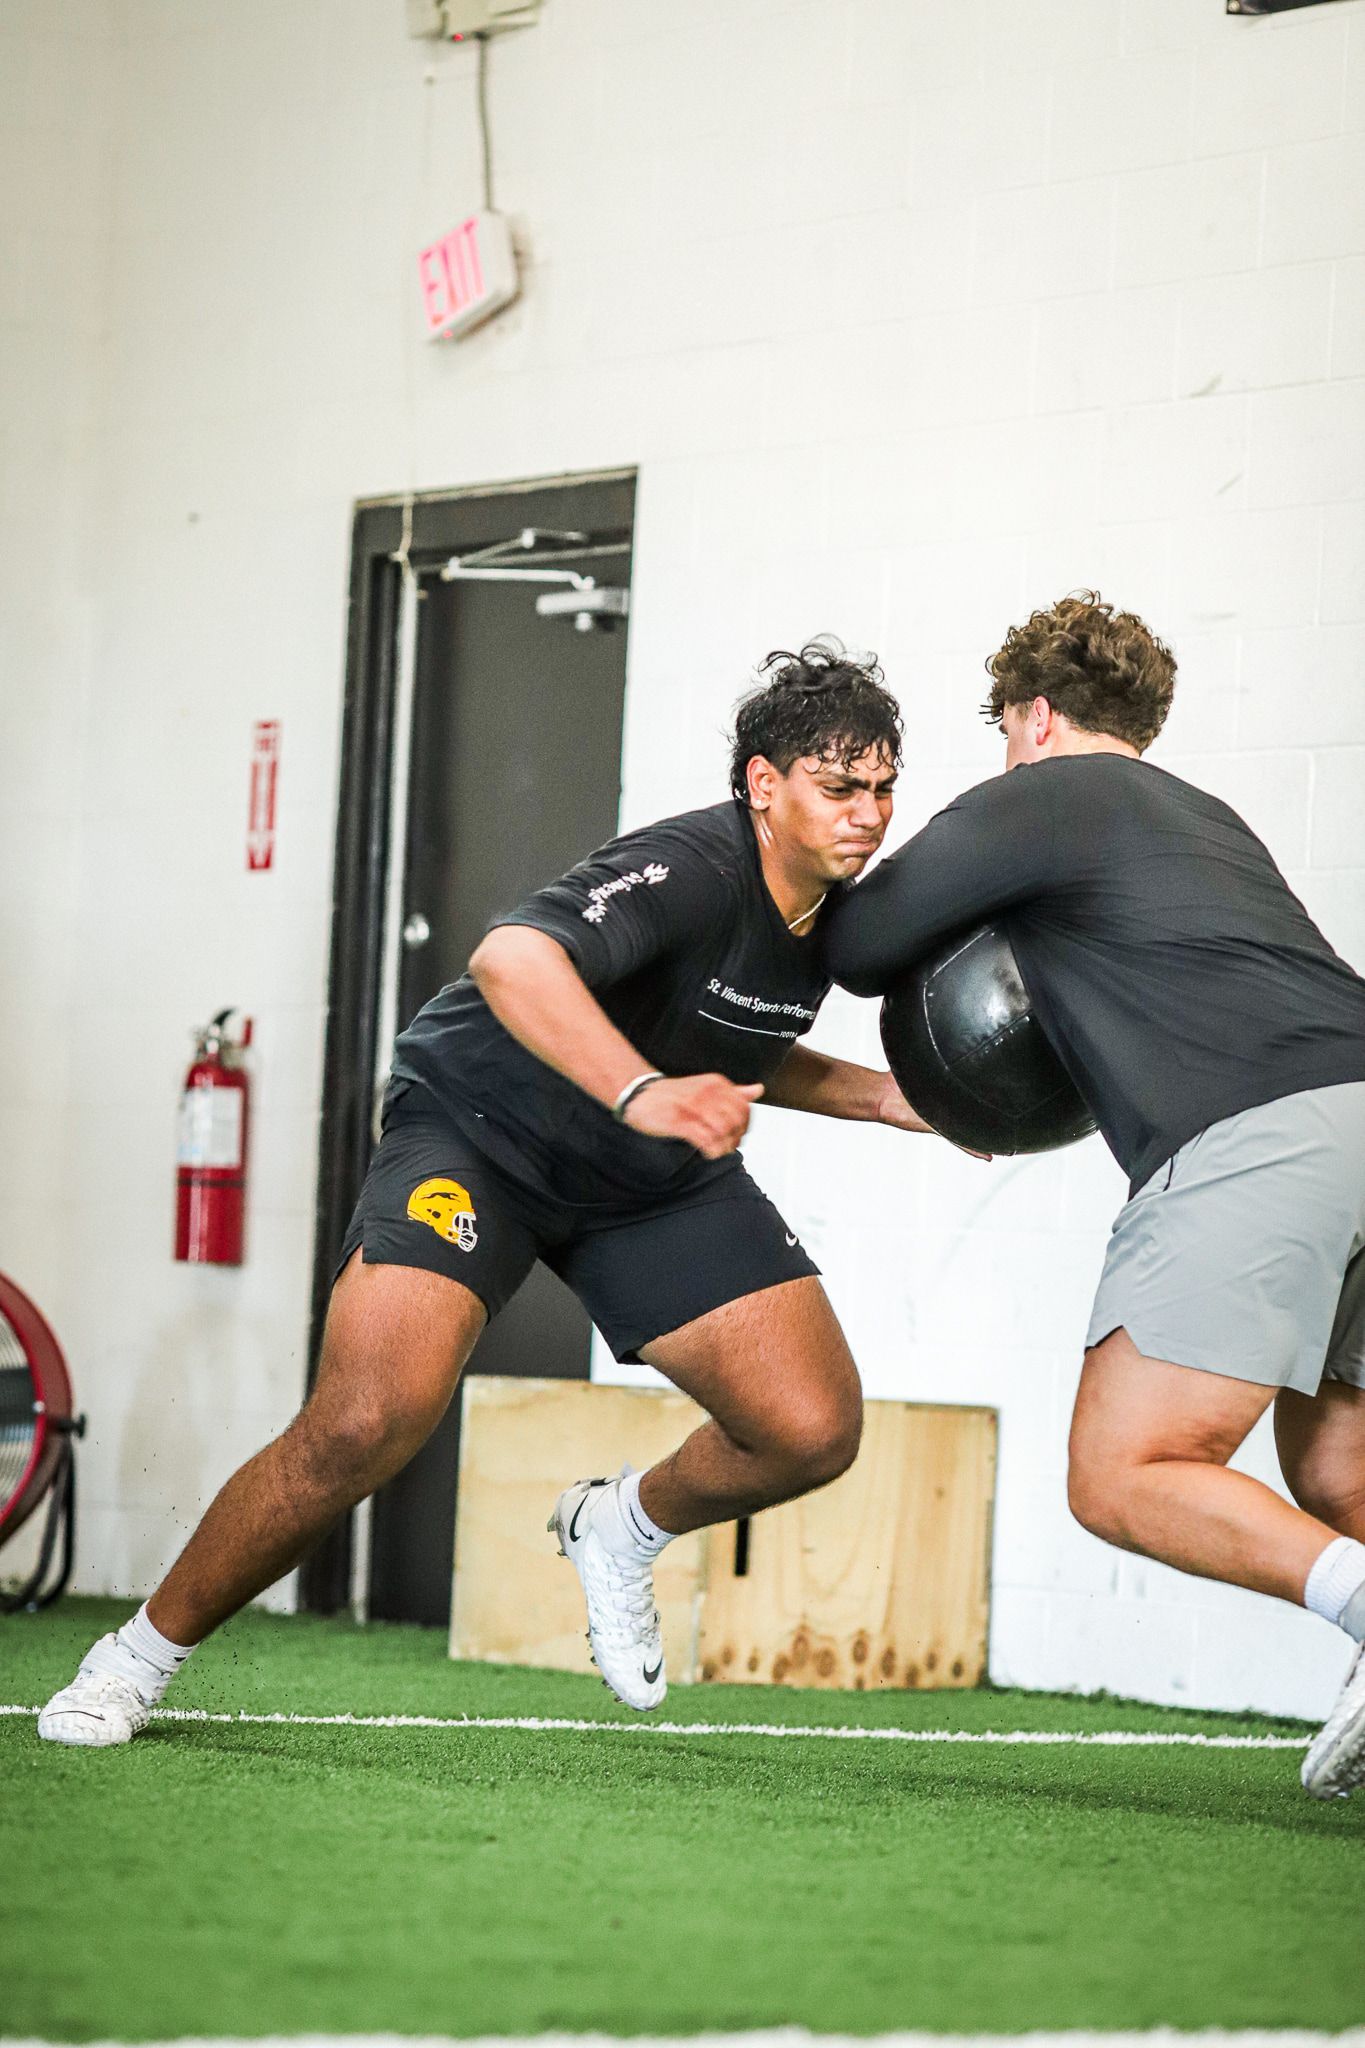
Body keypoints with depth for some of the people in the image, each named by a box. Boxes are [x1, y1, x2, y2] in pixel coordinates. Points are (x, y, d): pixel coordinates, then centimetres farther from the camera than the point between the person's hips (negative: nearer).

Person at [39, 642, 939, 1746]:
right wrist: (642, 1095, -58)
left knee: (813, 1428, -8)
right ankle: (140, 1656, -7)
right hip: (480, 1127, -7)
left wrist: (882, 1096, 5)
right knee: (367, 1421, -27)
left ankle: (624, 1526, 25)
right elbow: (512, 958, -47)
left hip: (659, 1178, 7)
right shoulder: (691, 868, -29)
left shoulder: (835, 913, -2)